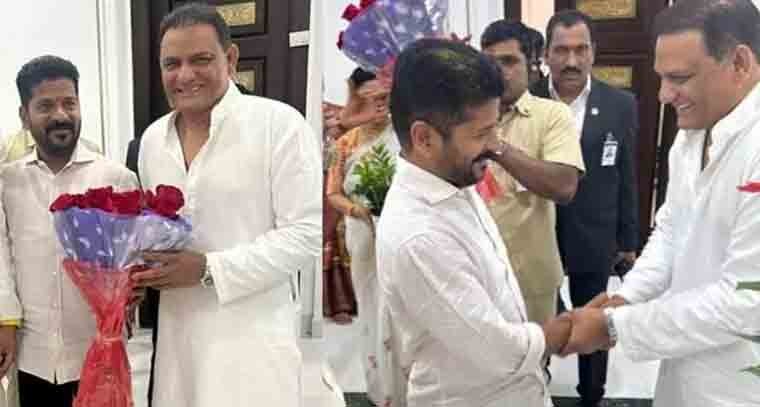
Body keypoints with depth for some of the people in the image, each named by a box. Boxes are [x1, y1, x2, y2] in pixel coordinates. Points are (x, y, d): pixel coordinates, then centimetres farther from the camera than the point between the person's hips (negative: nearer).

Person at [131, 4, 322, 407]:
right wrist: (137, 271, 0)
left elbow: (307, 235, -14)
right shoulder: (152, 138, 9)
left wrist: (208, 269, -19)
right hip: (176, 337, 5)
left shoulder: (279, 123, -11)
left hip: (251, 340, -5)